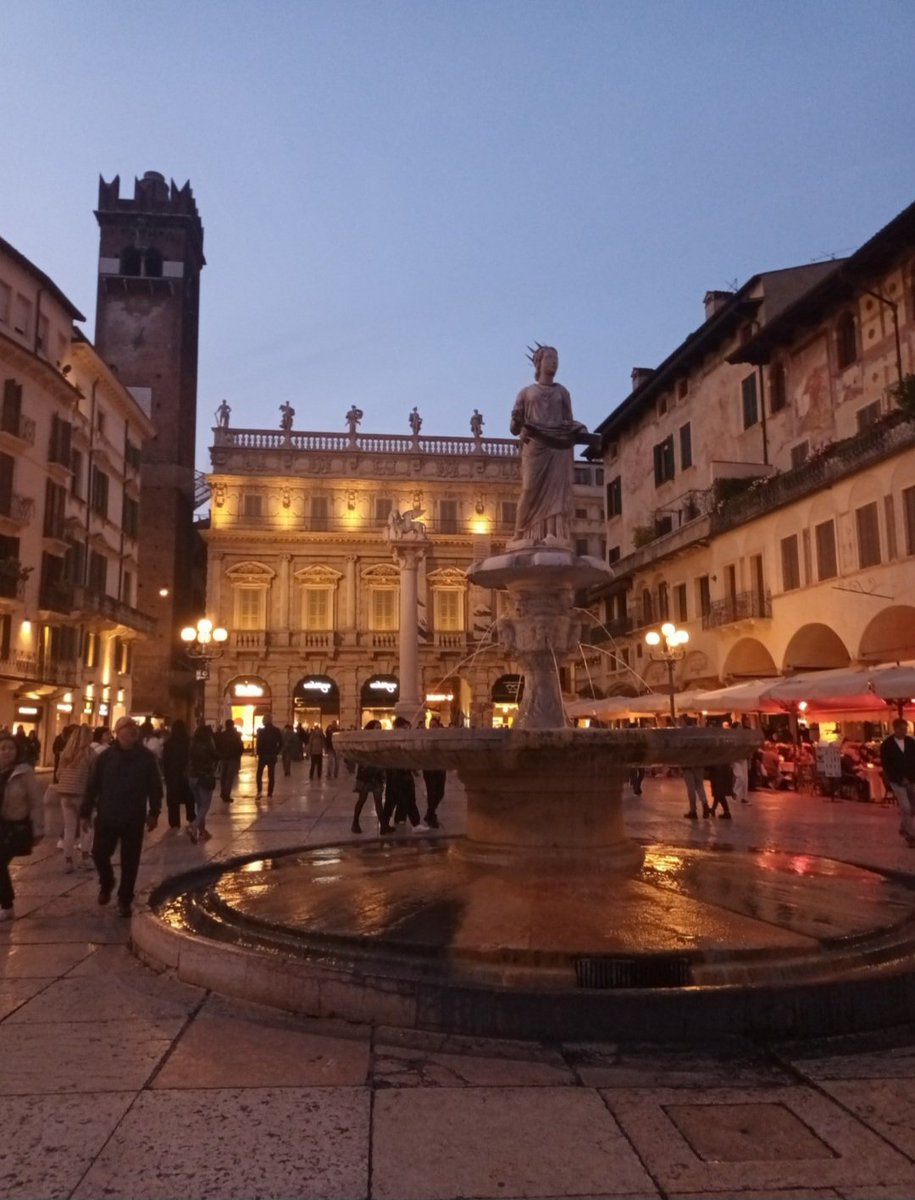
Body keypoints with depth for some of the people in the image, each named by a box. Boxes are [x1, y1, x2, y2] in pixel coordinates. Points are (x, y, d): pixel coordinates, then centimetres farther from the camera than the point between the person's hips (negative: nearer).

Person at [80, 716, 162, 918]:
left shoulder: (146, 757, -5)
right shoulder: (105, 756, -4)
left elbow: (154, 786, 0)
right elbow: (92, 785, 1)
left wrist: (153, 813, 0)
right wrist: (86, 812, 1)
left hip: (134, 819, -1)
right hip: (107, 816, 1)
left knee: (129, 862, 6)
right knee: (99, 853, 3)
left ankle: (125, 900, 22)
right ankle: (106, 883, 34)